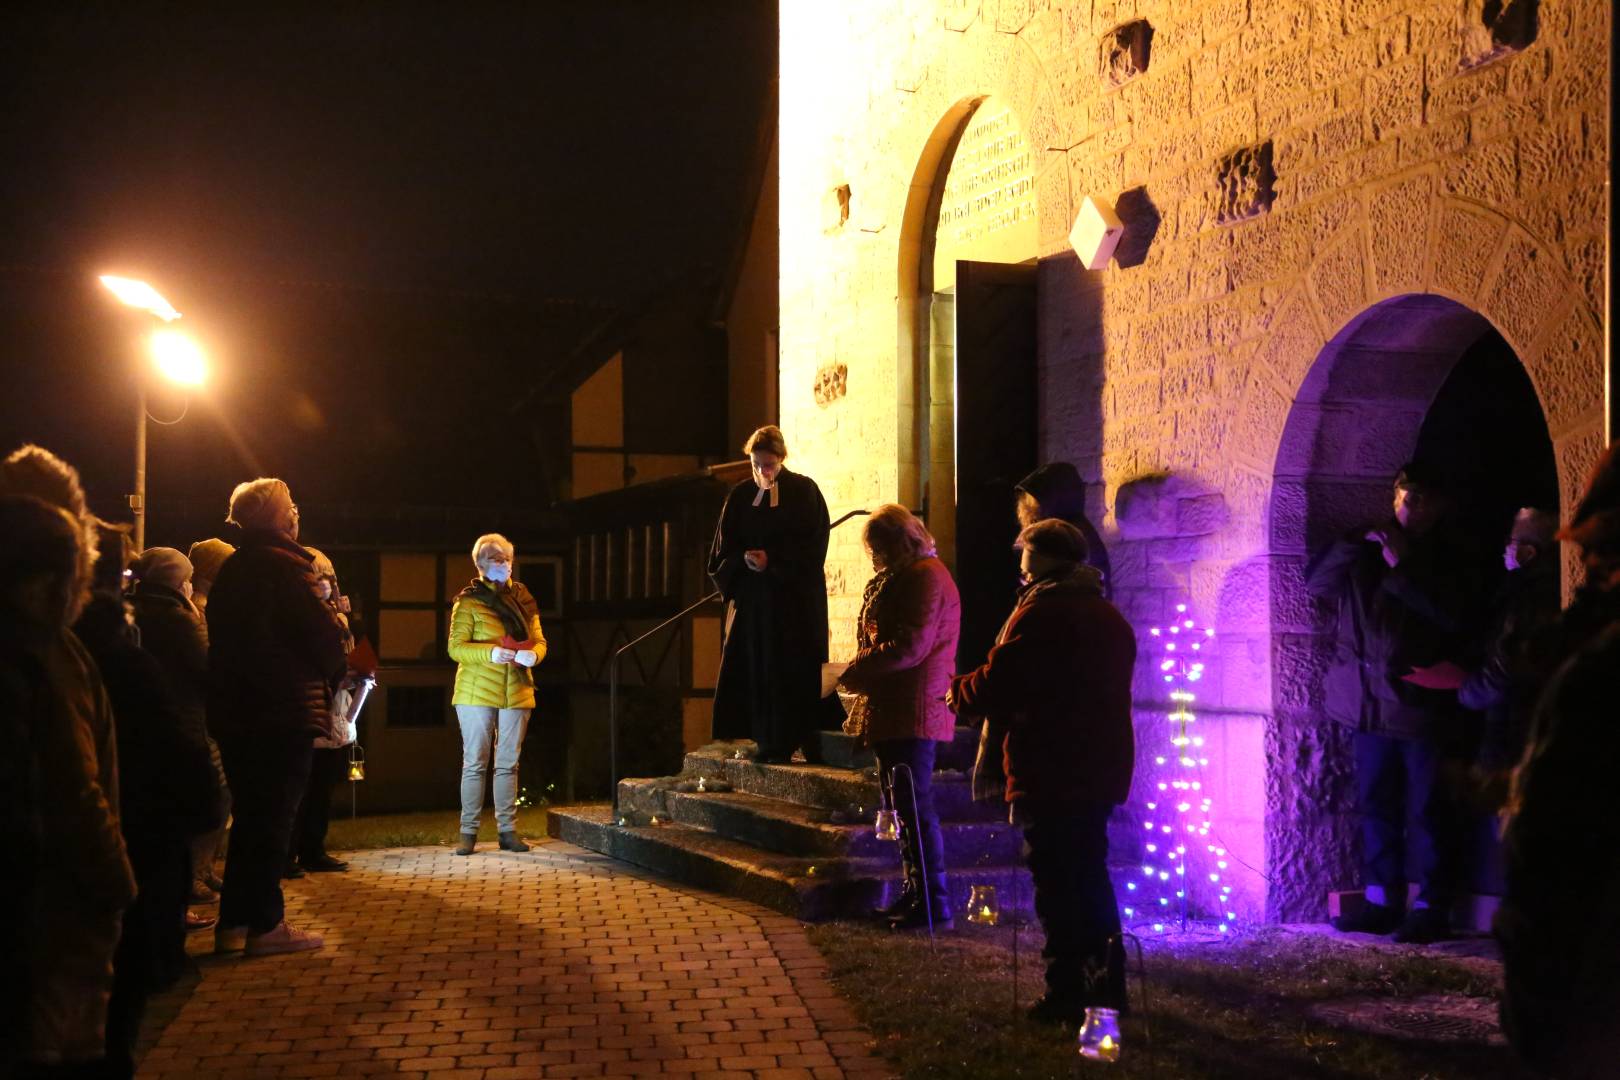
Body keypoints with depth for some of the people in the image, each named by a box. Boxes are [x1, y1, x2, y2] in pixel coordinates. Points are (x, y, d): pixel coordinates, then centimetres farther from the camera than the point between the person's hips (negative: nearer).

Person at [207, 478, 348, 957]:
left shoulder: (231, 569, 14)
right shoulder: (284, 564, -12)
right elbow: (320, 635, -16)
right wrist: (338, 622, 5)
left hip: (235, 712, 8)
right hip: (284, 713, -8)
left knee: (249, 814, 14)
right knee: (274, 816, -2)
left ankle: (233, 921, 17)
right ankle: (266, 925, 3)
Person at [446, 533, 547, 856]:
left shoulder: (523, 599, 11)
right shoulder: (469, 601, -2)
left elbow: (539, 641, 11)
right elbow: (455, 647, -8)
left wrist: (533, 655, -12)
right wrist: (490, 653, -23)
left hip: (516, 693, 4)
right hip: (477, 692, -4)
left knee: (508, 763, 7)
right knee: (474, 763, 0)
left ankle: (508, 830, 12)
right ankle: (468, 832, 6)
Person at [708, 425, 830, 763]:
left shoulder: (804, 491, -2)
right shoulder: (741, 496, 8)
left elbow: (811, 546, -7)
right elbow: (724, 548, 8)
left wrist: (772, 561, -15)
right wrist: (745, 559, -12)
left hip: (795, 598, -4)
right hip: (752, 598, 4)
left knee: (792, 669, -4)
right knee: (753, 668, 1)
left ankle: (787, 740, 1)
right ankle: (767, 739, 8)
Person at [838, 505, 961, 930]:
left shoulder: (925, 577, -13)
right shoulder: (900, 579, 20)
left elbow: (910, 647, -21)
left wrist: (853, 671, -13)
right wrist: (862, 673, 9)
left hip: (913, 714, -11)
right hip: (895, 714, 11)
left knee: (914, 807, -8)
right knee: (904, 805, 15)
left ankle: (933, 904, -2)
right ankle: (916, 894, 23)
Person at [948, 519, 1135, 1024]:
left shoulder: (1040, 613, -13)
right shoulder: (1110, 617, 15)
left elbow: (996, 685, -17)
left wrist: (957, 693, 4)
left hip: (1050, 774, -8)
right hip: (1101, 769, 8)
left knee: (1057, 885, -2)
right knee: (1090, 875, 18)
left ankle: (1066, 993, 3)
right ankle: (1106, 981, 23)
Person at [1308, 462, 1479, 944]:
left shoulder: (1450, 559, 0)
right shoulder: (1368, 551, 12)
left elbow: (1455, 616, -15)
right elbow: (1315, 582, 4)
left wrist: (1403, 567, -15)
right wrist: (1355, 542, -9)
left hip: (1425, 702, -4)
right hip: (1373, 703, 5)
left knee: (1428, 810, -1)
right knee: (1376, 805, 10)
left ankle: (1432, 906, 5)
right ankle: (1380, 899, 19)